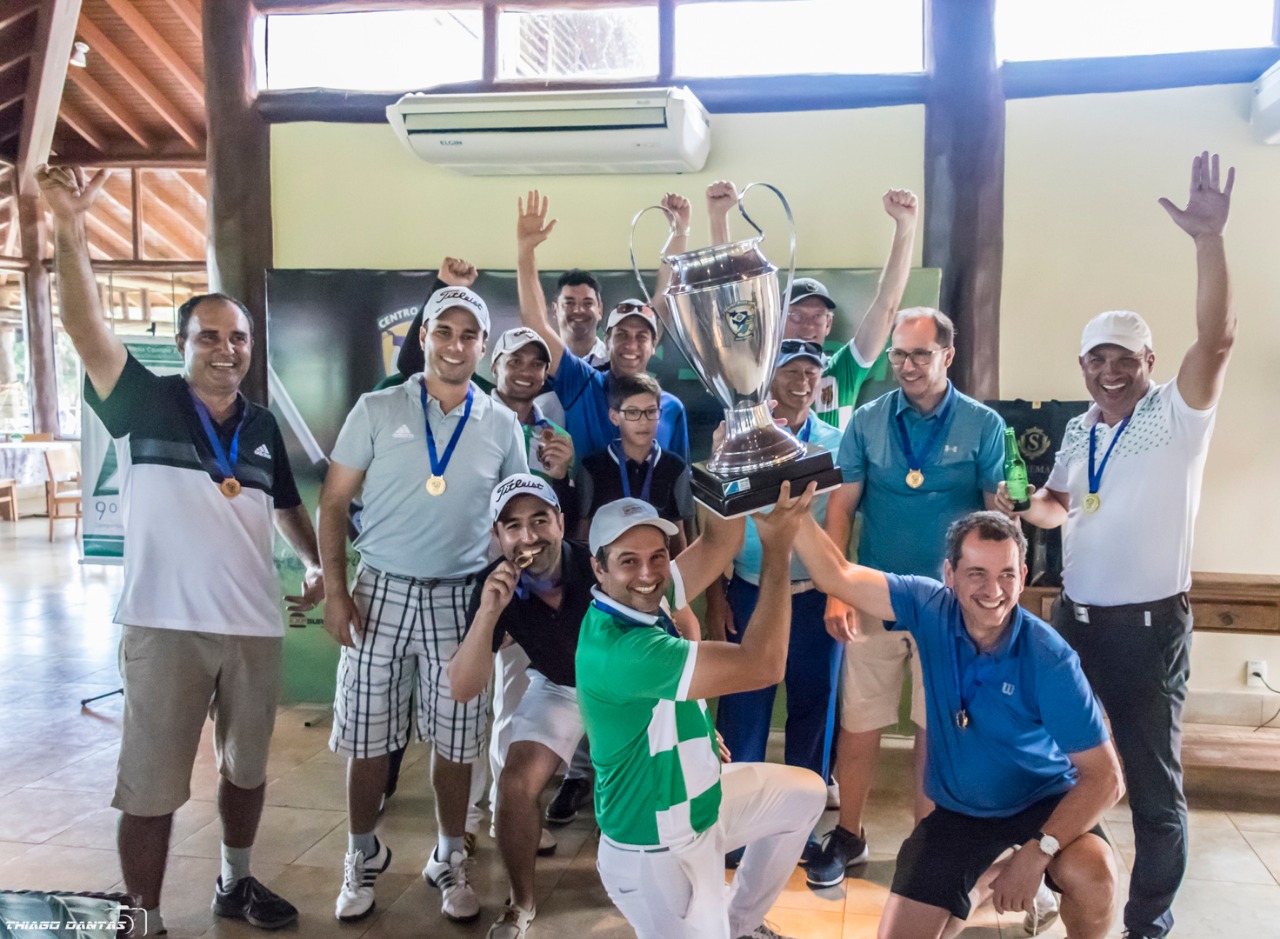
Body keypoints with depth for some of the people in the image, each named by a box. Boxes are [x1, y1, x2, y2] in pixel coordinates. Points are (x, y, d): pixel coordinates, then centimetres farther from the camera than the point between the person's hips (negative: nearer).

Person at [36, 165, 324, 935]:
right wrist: (71, 231, -32)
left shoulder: (263, 427, 8)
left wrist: (320, 565, 4)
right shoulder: (144, 403, -4)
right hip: (165, 626, -4)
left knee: (247, 768, 20)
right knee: (151, 789, 5)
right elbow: (87, 329, -19)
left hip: (256, 625, 5)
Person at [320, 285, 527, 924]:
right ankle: (363, 855, 29)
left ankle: (448, 860, 27)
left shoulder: (502, 426, 3)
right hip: (380, 591, 0)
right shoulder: (376, 410, -1)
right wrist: (335, 592, -7)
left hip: (461, 600, 1)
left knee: (455, 740, 7)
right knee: (368, 739, 7)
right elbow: (333, 504, 0)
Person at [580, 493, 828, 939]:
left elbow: (718, 543, -7)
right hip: (655, 854, -9)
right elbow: (762, 666, -36)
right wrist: (776, 551, -32)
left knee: (805, 792, 22)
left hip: (699, 802, 9)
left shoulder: (639, 602, -8)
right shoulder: (618, 650, -35)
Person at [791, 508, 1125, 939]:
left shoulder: (1049, 660, -25)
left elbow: (1105, 778, -23)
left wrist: (1036, 853, -32)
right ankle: (983, 881, 31)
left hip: (1043, 800, -3)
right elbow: (837, 576, -16)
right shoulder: (931, 610, -16)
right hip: (958, 808, 3)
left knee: (1092, 878, -34)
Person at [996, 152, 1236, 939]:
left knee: (1153, 777, 7)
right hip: (1075, 617, 6)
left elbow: (1217, 340, -26)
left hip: (1149, 625, -6)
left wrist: (1209, 240, -35)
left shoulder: (1178, 414, -9)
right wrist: (1015, 513, -3)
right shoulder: (1079, 431, 8)